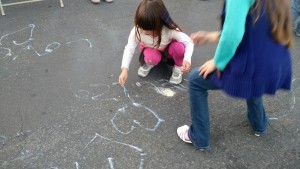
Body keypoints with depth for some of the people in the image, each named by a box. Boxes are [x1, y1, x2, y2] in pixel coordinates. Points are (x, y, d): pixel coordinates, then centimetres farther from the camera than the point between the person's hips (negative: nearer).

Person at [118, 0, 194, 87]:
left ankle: (178, 68, -3)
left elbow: (189, 42, -32)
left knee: (178, 46, -34)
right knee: (152, 58, -36)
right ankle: (148, 63, 3)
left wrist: (187, 59, -50)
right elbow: (129, 48, -29)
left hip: (168, 50, 0)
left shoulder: (170, 30, -37)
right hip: (151, 50, 0)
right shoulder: (137, 30, -34)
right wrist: (124, 69, -41)